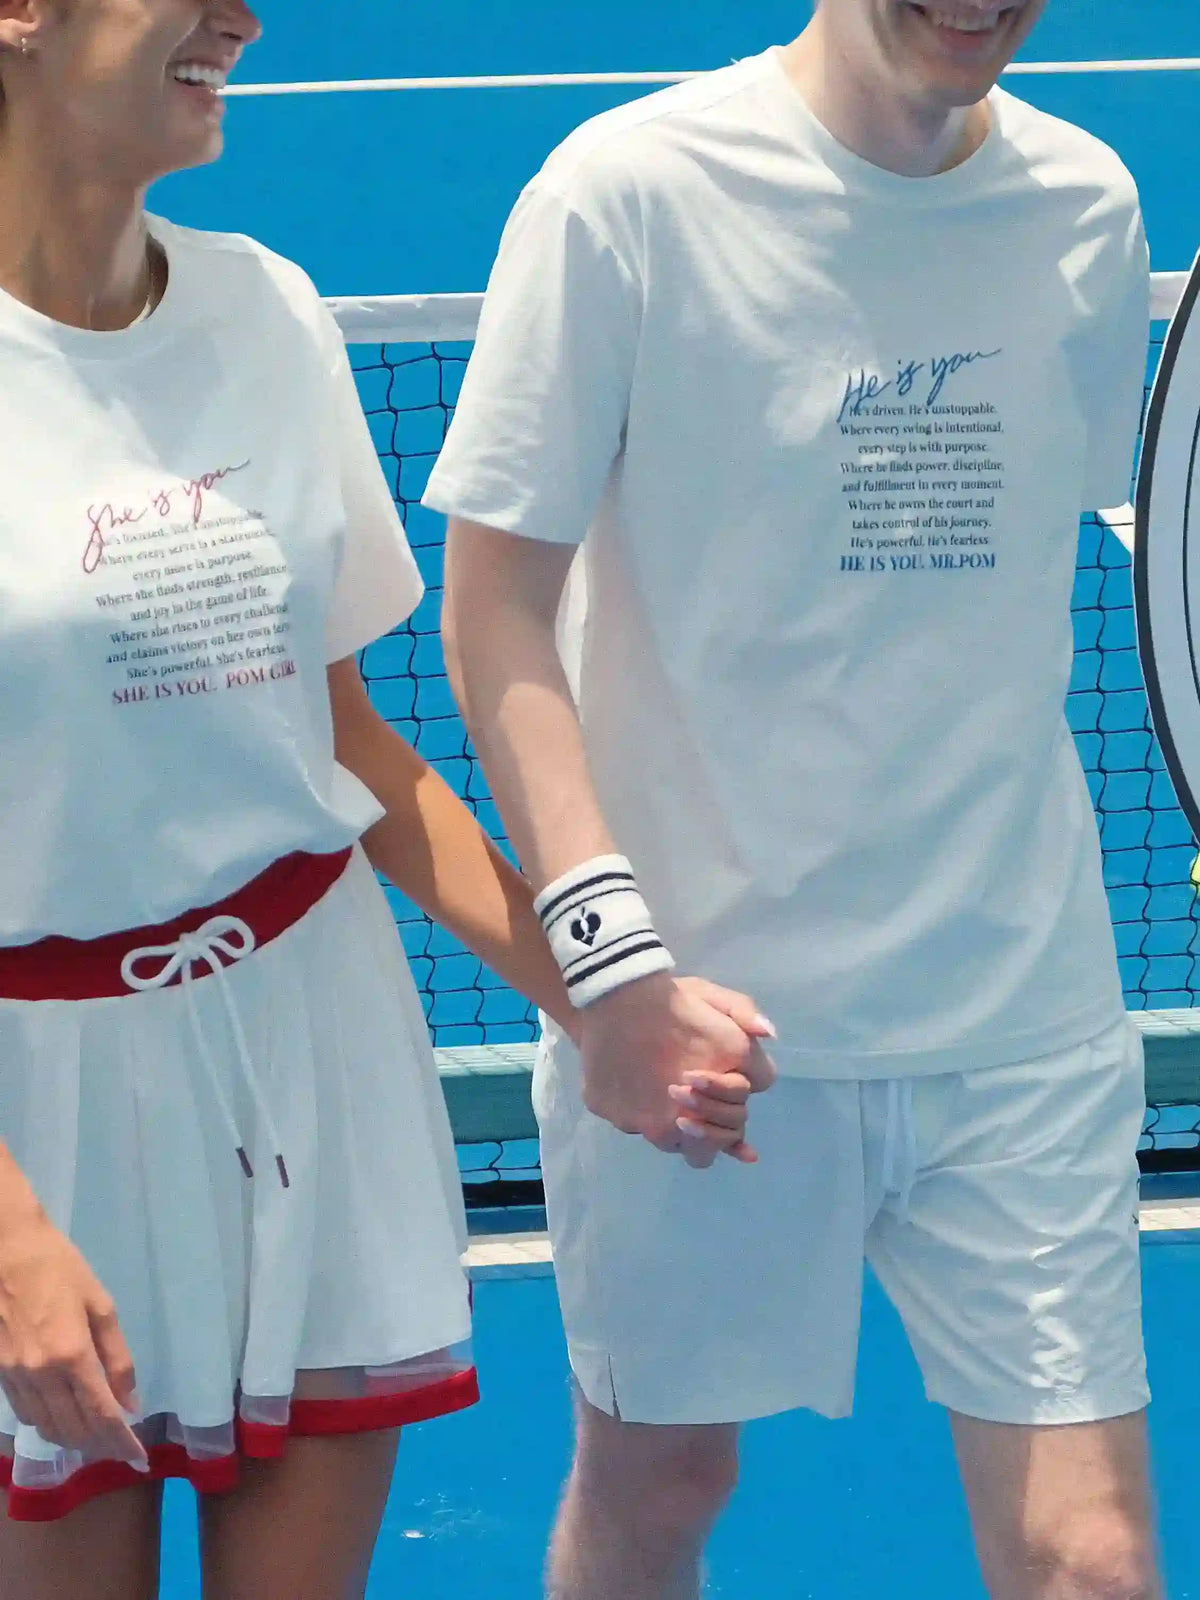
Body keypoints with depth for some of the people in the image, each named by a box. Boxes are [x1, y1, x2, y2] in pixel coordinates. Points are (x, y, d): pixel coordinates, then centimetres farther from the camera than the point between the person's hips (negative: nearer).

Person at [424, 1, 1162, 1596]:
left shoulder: (1088, 206, 3)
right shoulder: (628, 192, -11)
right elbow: (496, 606, -9)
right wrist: (610, 952, -19)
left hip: (1025, 1020, 3)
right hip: (697, 1012, -3)